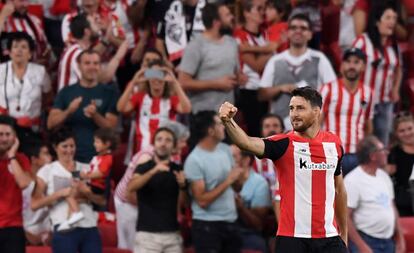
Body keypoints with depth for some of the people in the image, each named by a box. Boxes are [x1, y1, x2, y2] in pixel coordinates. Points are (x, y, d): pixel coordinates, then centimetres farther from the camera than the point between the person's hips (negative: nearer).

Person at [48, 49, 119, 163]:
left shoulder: (109, 93, 5)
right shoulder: (66, 92, 10)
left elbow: (111, 127, 0)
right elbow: (51, 124, 5)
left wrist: (95, 116, -19)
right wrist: (68, 112, -14)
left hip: (97, 157, -1)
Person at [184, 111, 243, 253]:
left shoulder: (225, 150, 6)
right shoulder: (194, 160, -15)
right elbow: (202, 200, -19)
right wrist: (228, 181, -18)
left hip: (230, 221, 7)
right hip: (207, 225, -7)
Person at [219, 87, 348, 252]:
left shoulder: (334, 144, 7)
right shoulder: (283, 144, -5)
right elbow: (247, 143, -24)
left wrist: (344, 233, 21)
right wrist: (228, 121, -44)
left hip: (329, 238, 3)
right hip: (292, 238, -3)